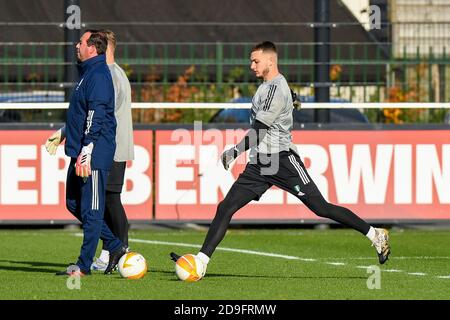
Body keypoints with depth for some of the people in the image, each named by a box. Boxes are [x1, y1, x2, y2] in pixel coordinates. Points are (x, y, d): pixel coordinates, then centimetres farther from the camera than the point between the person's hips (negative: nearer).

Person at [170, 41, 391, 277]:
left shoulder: (276, 88, -12)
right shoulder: (267, 86, 18)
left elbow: (260, 129, -17)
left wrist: (235, 152, -11)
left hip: (281, 160, -9)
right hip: (259, 164, 9)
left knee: (321, 208, -8)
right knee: (225, 208, -4)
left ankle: (376, 236, 3)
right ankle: (201, 261, -9)